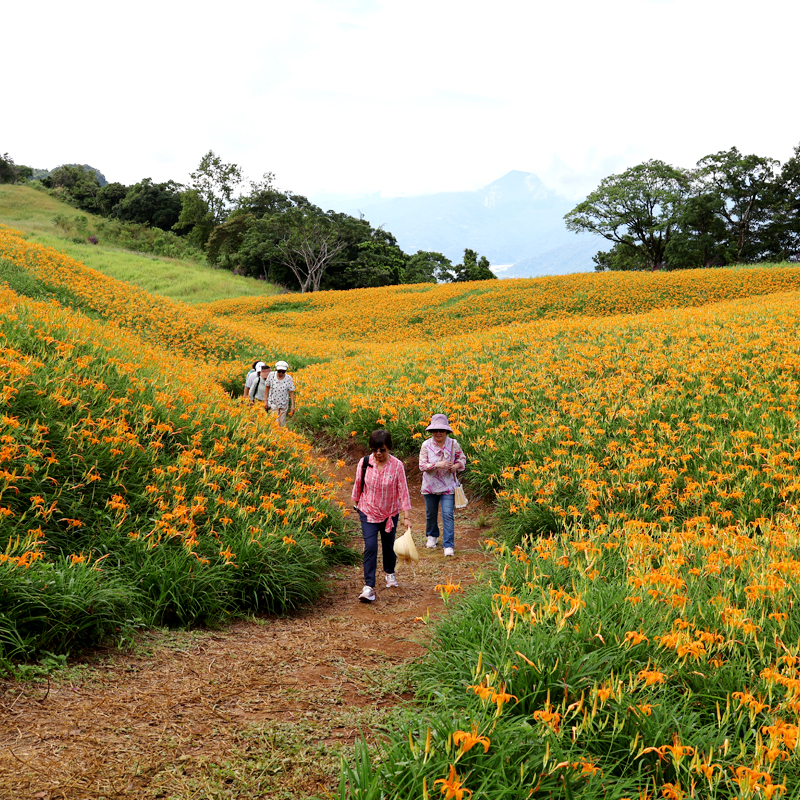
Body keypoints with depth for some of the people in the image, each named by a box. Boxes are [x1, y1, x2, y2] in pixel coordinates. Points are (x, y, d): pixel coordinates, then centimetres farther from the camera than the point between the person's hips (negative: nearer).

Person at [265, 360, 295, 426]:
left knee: (282, 423, 11)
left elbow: (291, 392, -6)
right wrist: (266, 400, 3)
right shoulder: (271, 375, -11)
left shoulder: (289, 378, -12)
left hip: (284, 404, 1)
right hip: (273, 403, -1)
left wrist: (292, 405, -7)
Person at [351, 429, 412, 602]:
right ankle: (369, 586, -9)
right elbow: (358, 485, 5)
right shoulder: (364, 463, -12)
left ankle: (390, 573, 45)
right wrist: (356, 504, 16)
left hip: (390, 513, 0)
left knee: (388, 546, 15)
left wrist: (407, 517, -14)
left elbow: (403, 491, -12)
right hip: (368, 512, 0)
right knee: (370, 547, -12)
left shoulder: (397, 465, -15)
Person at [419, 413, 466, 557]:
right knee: (431, 513, 17)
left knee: (448, 515, -9)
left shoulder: (453, 444, -3)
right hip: (430, 485, 1)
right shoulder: (426, 445, -6)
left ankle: (449, 545, -5)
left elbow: (462, 459, 11)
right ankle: (432, 536, 43)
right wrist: (437, 465, -25)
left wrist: (456, 466, -11)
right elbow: (422, 466, -10)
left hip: (448, 486, -1)